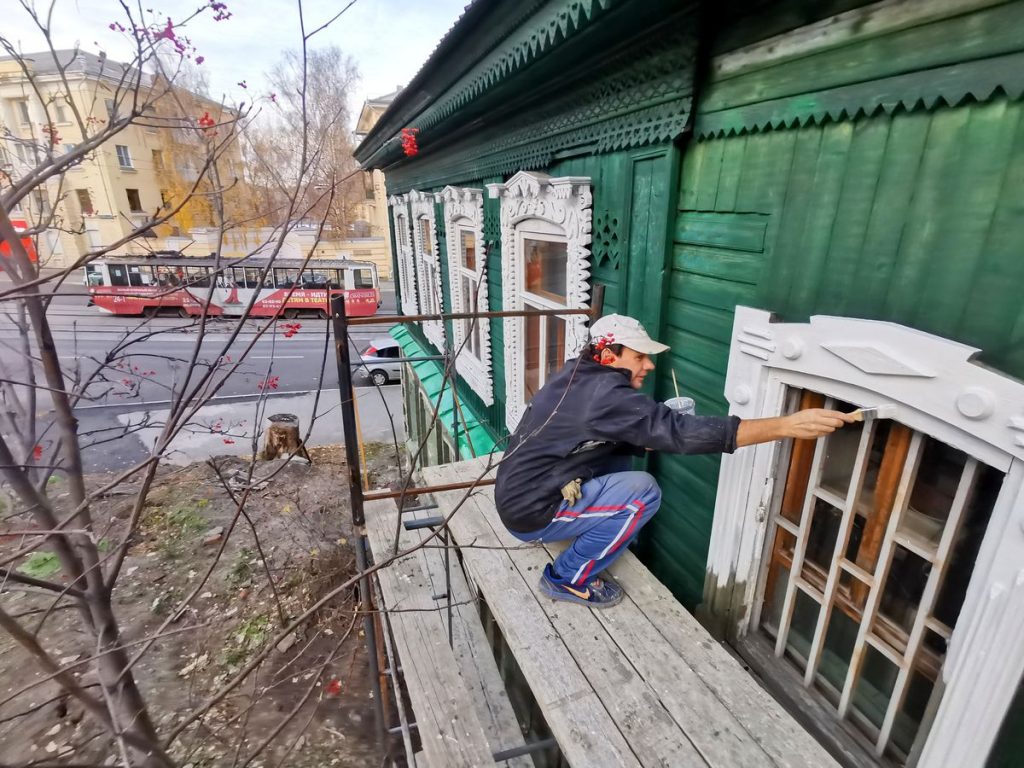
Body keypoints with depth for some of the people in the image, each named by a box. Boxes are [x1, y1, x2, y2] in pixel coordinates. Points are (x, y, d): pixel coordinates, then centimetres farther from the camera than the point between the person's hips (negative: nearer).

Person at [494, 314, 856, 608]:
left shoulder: (579, 376, 4)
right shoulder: (604, 393, -24)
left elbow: (612, 439, 14)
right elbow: (678, 431, -30)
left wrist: (652, 438, -3)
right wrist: (787, 425, -29)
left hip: (526, 491, 9)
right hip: (531, 512, -9)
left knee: (619, 461, 9)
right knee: (642, 491, -15)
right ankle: (566, 578, 1)